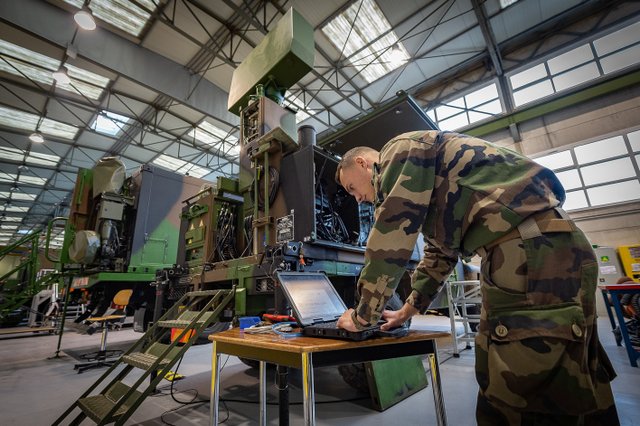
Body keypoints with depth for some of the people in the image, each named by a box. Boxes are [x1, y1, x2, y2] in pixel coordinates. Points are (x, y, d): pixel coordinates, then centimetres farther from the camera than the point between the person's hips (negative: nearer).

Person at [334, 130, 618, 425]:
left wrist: (363, 315, -2)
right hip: (526, 250, 10)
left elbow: (391, 238, -14)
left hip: (534, 250, -10)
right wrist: (408, 310, 30)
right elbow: (439, 253, 29)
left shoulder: (401, 149, -2)